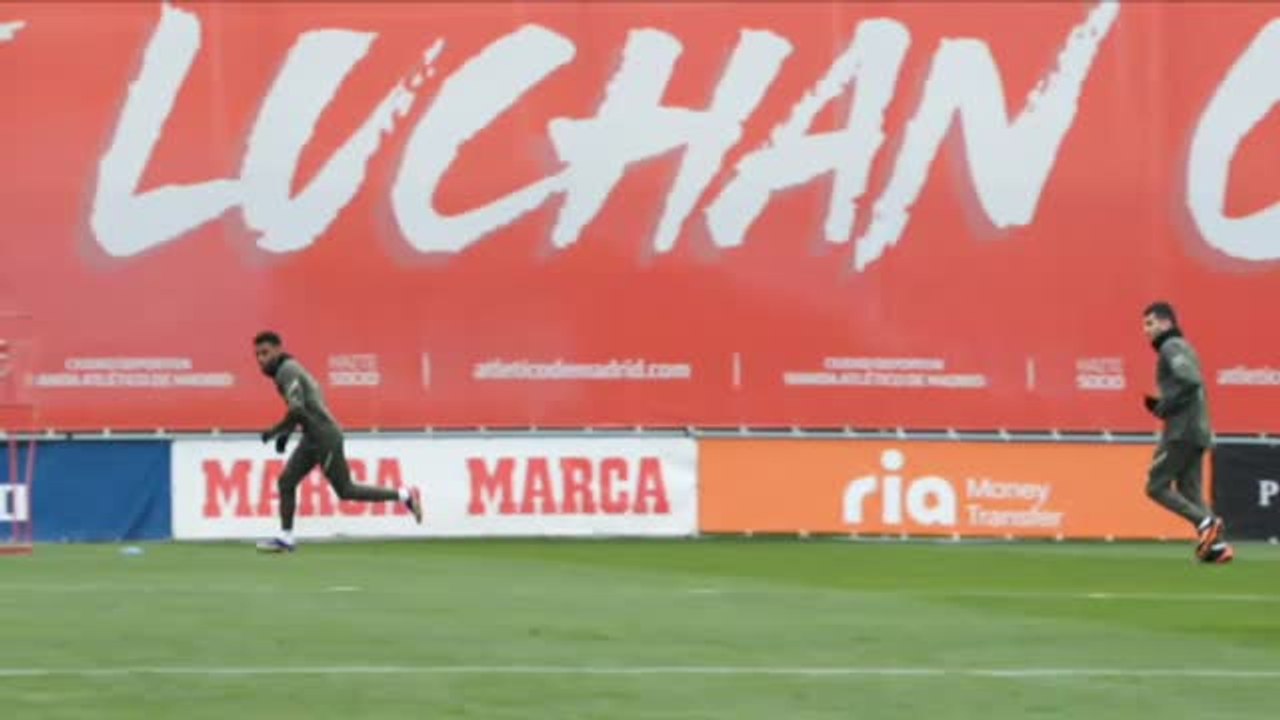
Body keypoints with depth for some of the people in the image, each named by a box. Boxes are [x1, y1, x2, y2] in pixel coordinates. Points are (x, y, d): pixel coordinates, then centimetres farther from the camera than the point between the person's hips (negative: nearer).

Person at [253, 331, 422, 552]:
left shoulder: (287, 371, -15)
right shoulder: (288, 369, 15)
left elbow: (297, 409, -25)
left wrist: (276, 431, -14)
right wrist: (285, 432, 17)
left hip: (325, 437, -10)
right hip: (312, 437, 10)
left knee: (345, 490, -4)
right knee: (286, 482, 7)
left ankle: (405, 495, 3)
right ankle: (285, 538, 9)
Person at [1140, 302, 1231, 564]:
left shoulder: (1172, 348, -7)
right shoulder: (1182, 348, 23)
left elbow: (1191, 382, -22)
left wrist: (1164, 407, -15)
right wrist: (1159, 405, 14)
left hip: (1182, 432, -10)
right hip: (1197, 432, 10)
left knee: (1156, 486, -7)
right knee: (1189, 492, 8)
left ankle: (1206, 522, -16)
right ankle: (1215, 545, -3)